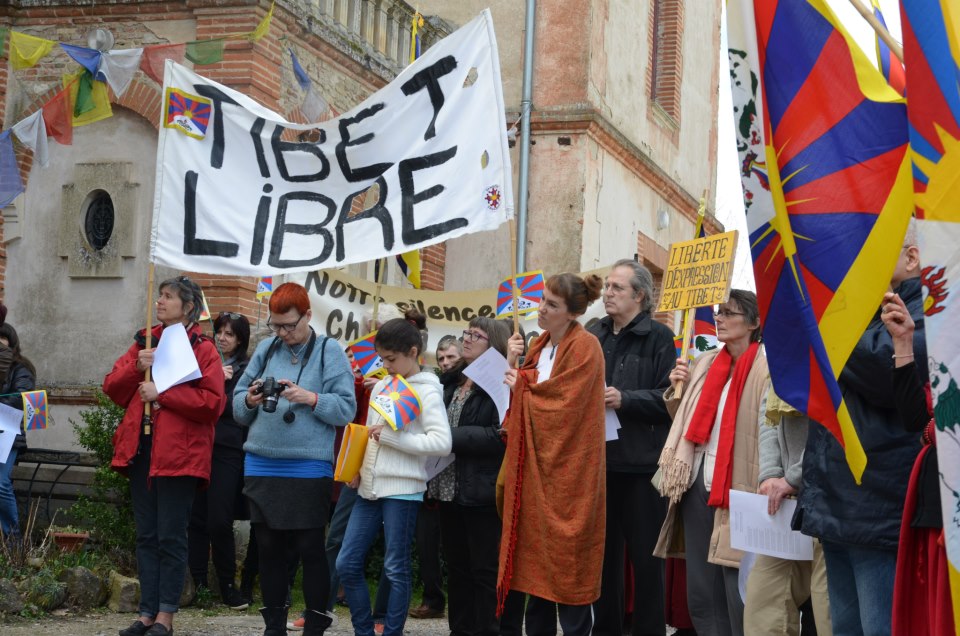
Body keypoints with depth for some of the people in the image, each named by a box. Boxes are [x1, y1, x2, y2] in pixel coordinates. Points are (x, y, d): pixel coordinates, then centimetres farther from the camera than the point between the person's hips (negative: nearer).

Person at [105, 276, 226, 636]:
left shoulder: (203, 349, -3)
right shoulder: (144, 342, 16)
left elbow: (212, 402, -14)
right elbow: (112, 388, 11)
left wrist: (162, 392, -16)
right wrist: (137, 367, -7)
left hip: (178, 453, -6)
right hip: (140, 449, 6)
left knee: (171, 537, -3)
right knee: (146, 536, 8)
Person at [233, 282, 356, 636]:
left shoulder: (329, 351, -1)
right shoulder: (266, 349, 10)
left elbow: (346, 408, -7)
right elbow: (237, 406, 12)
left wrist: (310, 398, -20)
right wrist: (250, 400, -9)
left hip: (309, 469, -4)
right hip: (261, 466, 4)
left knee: (310, 549, 1)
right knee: (268, 547, 10)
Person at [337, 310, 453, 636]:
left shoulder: (427, 391, -7)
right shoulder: (381, 386, 14)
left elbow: (442, 442, -18)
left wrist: (392, 438, -20)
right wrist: (357, 467, 5)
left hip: (402, 489, -7)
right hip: (369, 487, 7)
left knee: (396, 568, 0)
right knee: (347, 563, 6)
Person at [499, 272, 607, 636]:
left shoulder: (584, 347, -12)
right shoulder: (539, 345, 12)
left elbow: (564, 405, -19)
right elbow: (523, 397, 15)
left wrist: (521, 388, -5)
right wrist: (512, 364, -1)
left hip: (567, 470, -8)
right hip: (534, 465, 8)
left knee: (567, 567, -4)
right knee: (537, 562, 11)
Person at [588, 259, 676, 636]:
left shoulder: (658, 337, -2)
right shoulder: (593, 336, 13)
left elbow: (668, 397, -10)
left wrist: (625, 399, -19)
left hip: (641, 463, -5)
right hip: (598, 460, 5)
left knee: (645, 556, 1)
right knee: (602, 552, 11)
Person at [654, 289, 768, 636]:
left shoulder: (766, 369, -9)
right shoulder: (704, 363, 13)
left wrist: (763, 495, -23)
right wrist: (678, 390, 6)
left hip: (738, 491, -7)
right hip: (698, 485, 7)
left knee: (738, 598, -5)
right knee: (700, 593, 11)